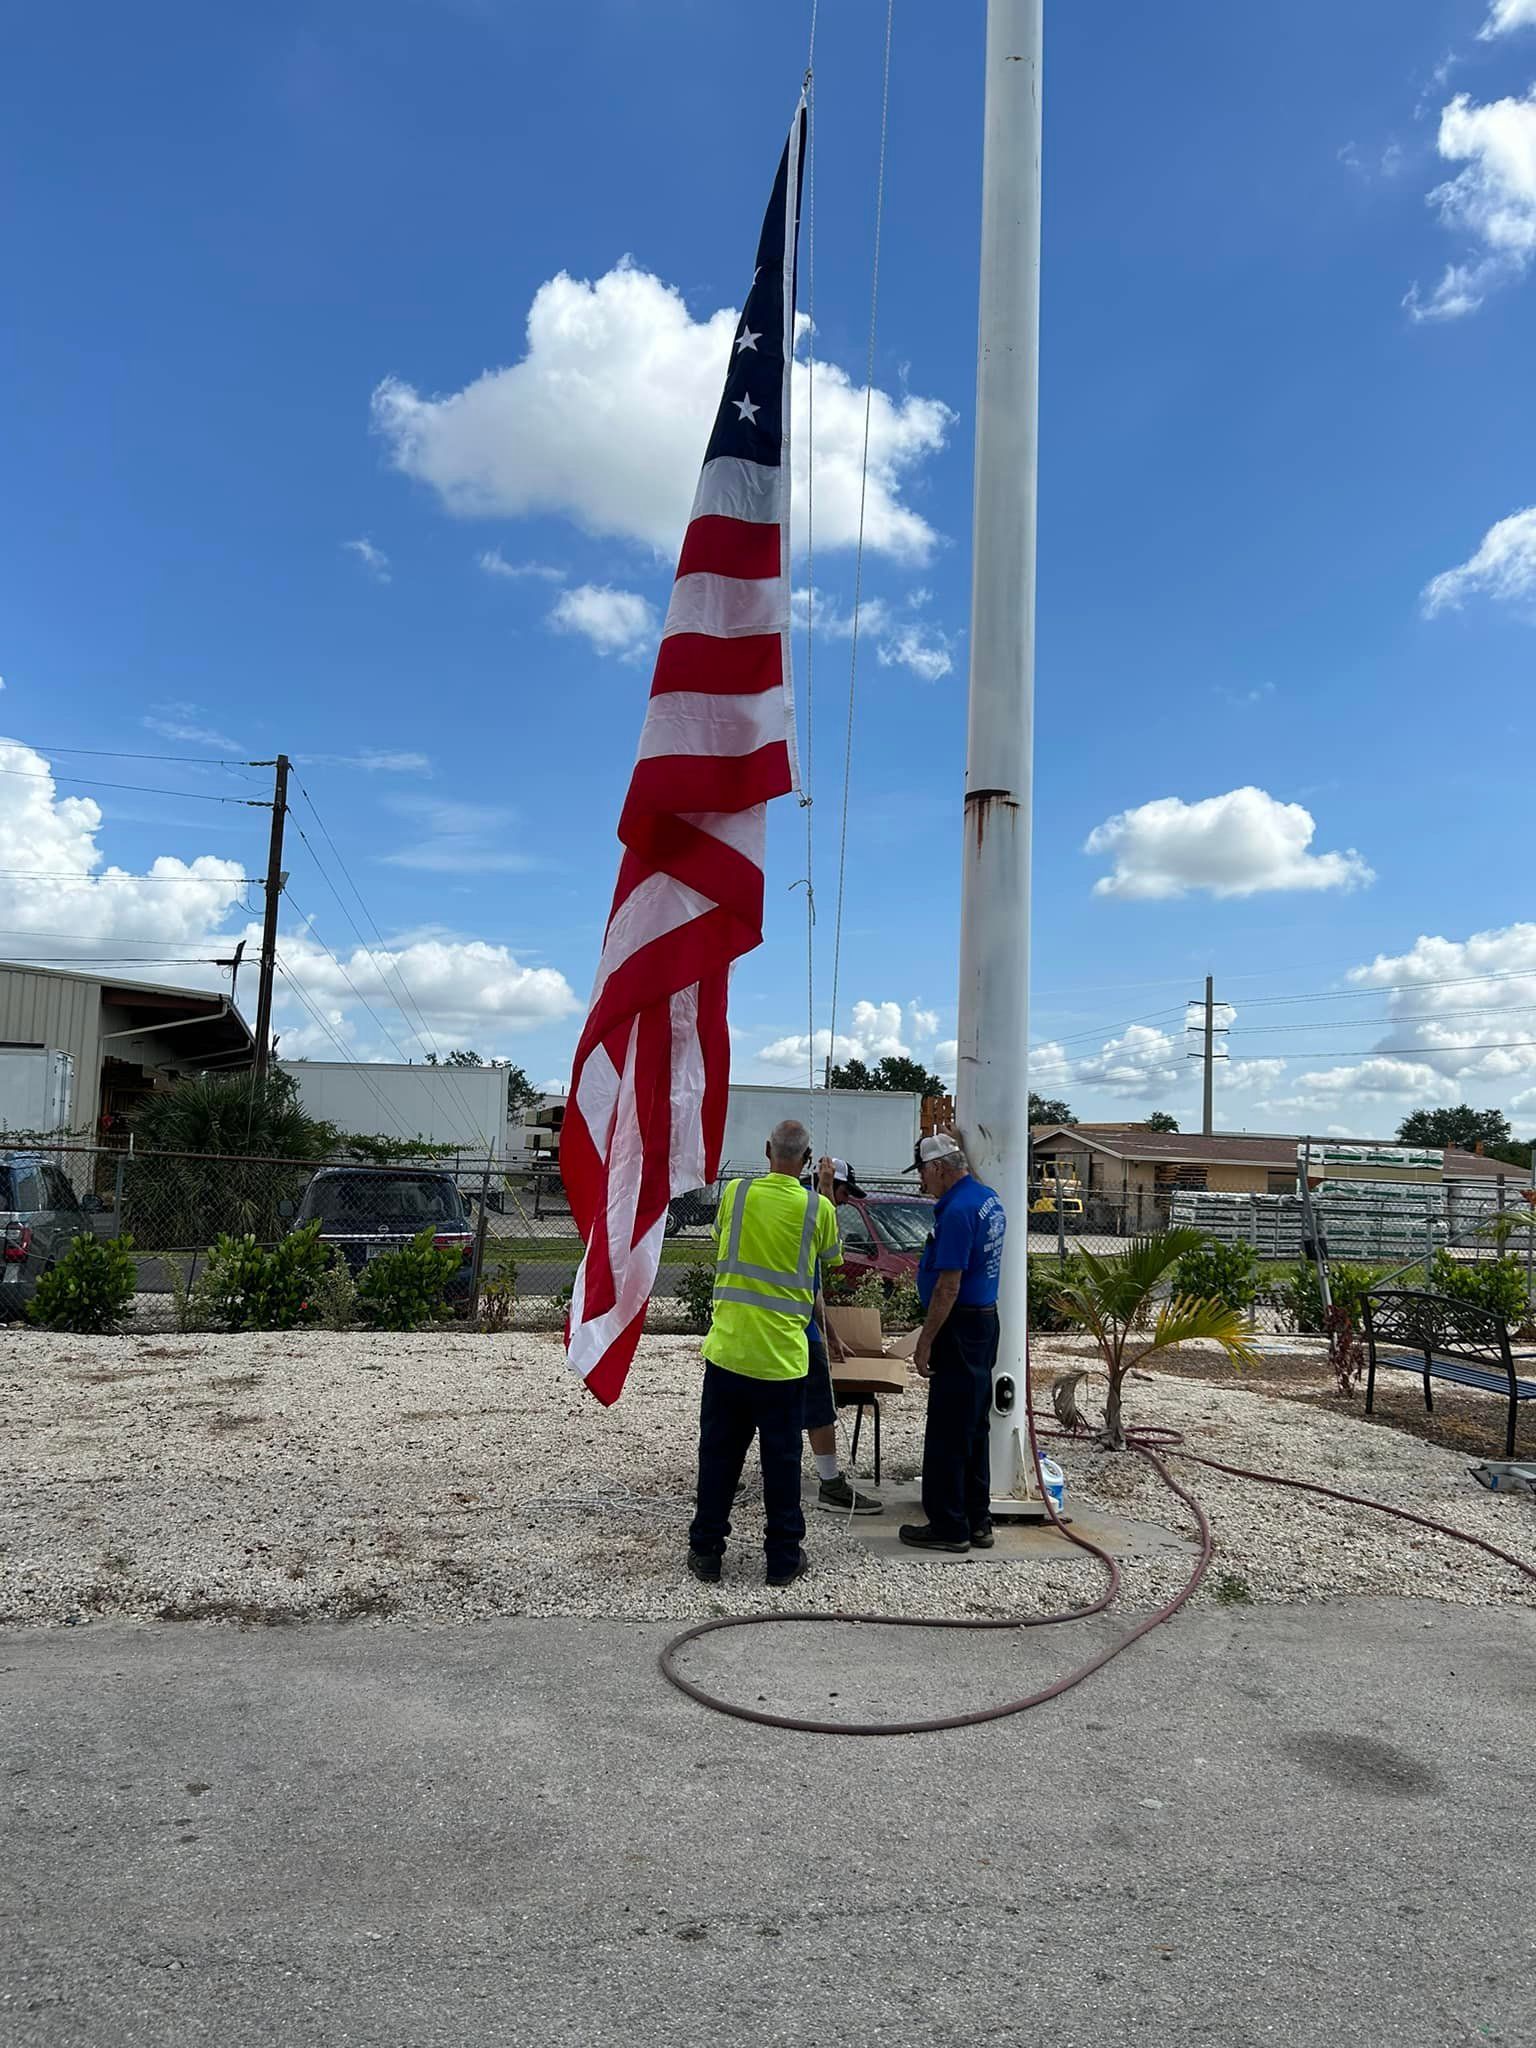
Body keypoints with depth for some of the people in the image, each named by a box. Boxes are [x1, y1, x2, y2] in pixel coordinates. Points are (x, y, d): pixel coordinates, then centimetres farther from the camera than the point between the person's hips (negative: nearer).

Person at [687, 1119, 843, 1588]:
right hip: (782, 1357, -1)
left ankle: (706, 1550, 20)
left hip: (727, 1350, 1)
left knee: (718, 1454, 12)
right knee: (781, 1460, 10)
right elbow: (833, 1259, 15)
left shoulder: (735, 1193, -2)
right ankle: (784, 1558, 19)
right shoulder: (818, 1207, -6)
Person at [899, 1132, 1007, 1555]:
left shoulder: (957, 1211, -21)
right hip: (985, 1320, 10)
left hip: (960, 1329, -10)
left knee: (947, 1433, -1)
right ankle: (977, 1522, 22)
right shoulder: (989, 1198, 9)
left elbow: (949, 1286, -22)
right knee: (974, 1428, 15)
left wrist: (925, 1340, -18)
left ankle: (947, 1526, 7)